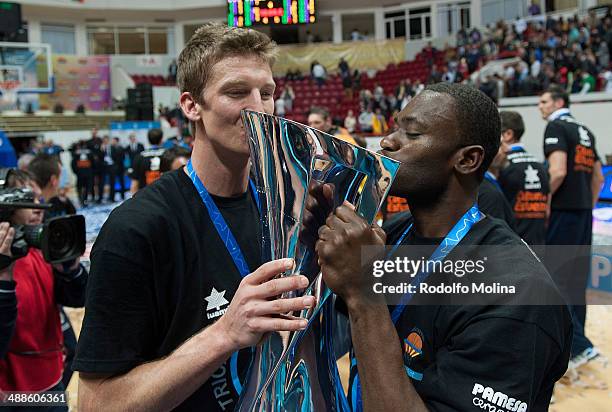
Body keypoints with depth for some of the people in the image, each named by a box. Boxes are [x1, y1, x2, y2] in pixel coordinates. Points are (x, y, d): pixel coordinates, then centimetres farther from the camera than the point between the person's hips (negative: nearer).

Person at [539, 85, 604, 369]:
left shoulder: (556, 127, -8)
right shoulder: (584, 131, 18)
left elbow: (558, 172, -21)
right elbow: (598, 178, 19)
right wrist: (588, 206, 21)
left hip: (562, 211, -9)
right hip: (583, 213, 9)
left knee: (551, 280, -5)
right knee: (575, 281, 14)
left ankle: (580, 346, -8)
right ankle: (572, 345, 22)